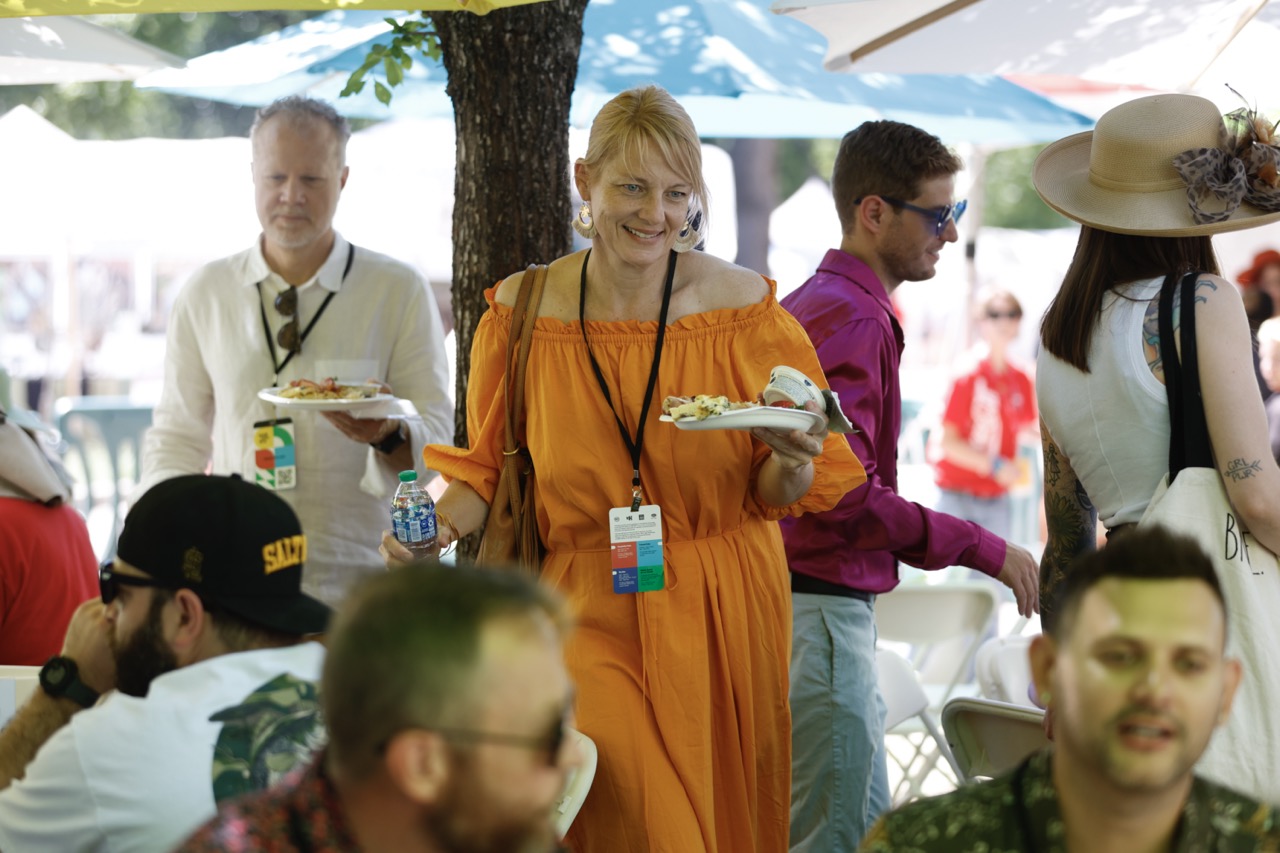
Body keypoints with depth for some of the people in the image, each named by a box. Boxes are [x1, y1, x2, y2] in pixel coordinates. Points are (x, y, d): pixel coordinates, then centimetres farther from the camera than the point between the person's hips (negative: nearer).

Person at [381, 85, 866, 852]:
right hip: (584, 615, -1)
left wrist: (793, 459, -20)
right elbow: (491, 469, 9)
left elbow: (779, 497, 2)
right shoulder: (521, 311, -1)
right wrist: (441, 519, -10)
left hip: (720, 619, 1)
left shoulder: (743, 306, -2)